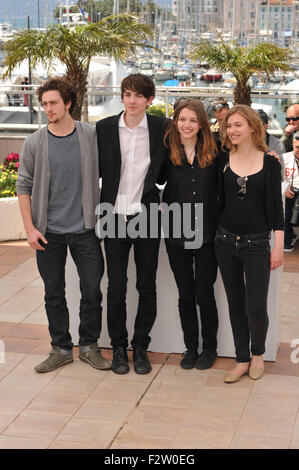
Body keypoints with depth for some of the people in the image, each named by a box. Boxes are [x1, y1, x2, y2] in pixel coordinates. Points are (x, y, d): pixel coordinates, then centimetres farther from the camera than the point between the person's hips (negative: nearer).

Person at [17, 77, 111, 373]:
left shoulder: (91, 136, -1)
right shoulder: (35, 143, -1)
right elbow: (24, 186, 2)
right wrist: (30, 228, -5)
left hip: (84, 229, 0)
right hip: (49, 232, 0)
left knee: (92, 290, 3)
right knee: (53, 293, 8)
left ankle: (89, 346, 21)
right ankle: (61, 349, 22)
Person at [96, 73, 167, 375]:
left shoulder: (161, 128, -2)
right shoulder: (105, 128, 1)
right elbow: (96, 169, 7)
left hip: (147, 216, 0)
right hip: (115, 217, 1)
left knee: (147, 287, 7)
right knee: (116, 288, 6)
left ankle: (141, 347, 22)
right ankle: (118, 347, 20)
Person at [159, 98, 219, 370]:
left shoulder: (213, 152, 0)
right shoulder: (167, 153, 1)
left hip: (207, 235, -1)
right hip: (177, 235, 1)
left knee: (204, 294, 5)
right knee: (185, 295, 11)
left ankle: (210, 348, 21)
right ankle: (191, 348, 24)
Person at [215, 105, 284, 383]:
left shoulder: (269, 163, -3)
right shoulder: (224, 161, 3)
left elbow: (276, 206, -2)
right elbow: (218, 200, 9)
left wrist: (278, 246, -6)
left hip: (257, 243, -3)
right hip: (226, 240, 3)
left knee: (256, 306, -5)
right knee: (236, 303, 9)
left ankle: (258, 354, 21)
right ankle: (242, 360, 22)